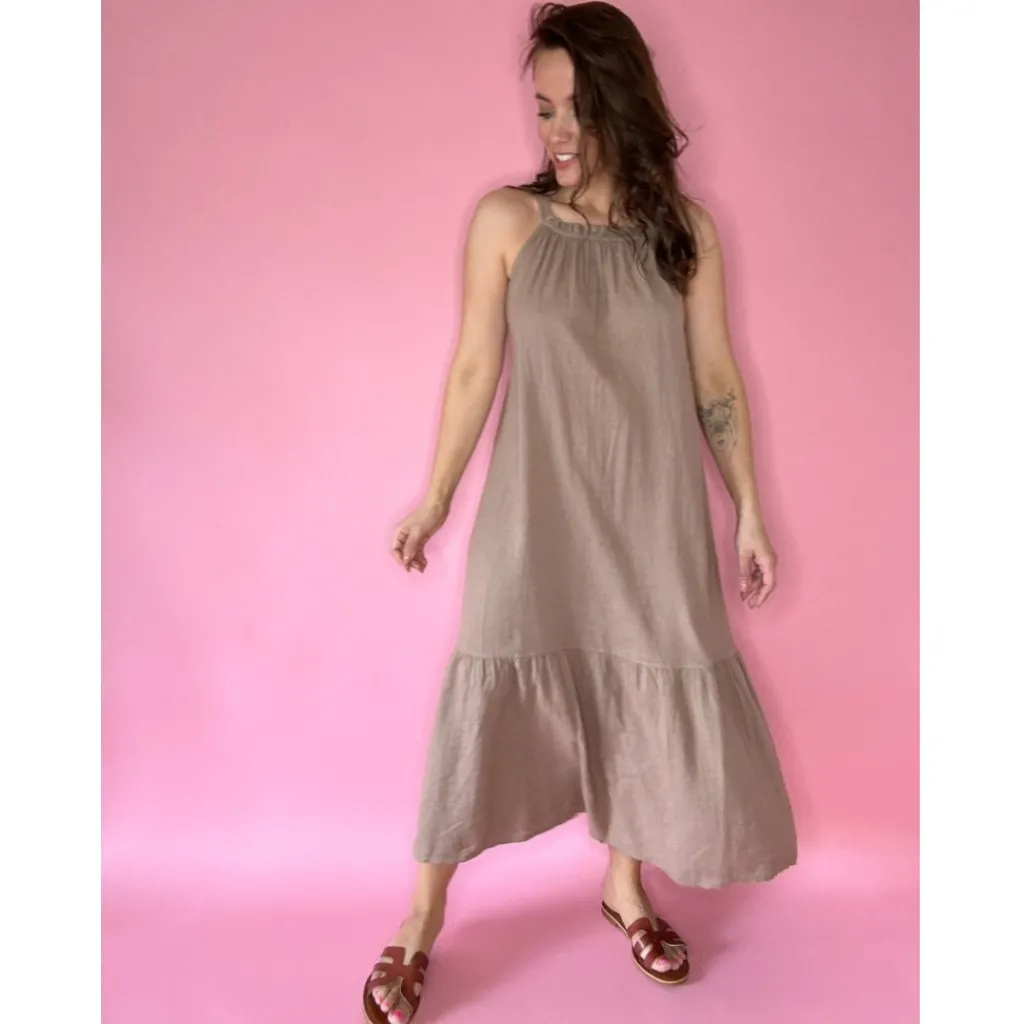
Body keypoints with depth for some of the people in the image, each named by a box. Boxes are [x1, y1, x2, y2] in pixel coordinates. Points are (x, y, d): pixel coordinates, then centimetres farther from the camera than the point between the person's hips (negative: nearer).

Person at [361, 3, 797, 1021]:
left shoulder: (686, 232, 1)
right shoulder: (506, 222, -3)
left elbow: (717, 383, 5)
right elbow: (474, 367, 2)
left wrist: (750, 511, 6)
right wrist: (434, 498, 6)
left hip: (652, 515, 2)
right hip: (536, 512, -2)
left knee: (650, 694, 10)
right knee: (490, 699, 1)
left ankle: (625, 886, 36)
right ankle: (420, 927, 19)